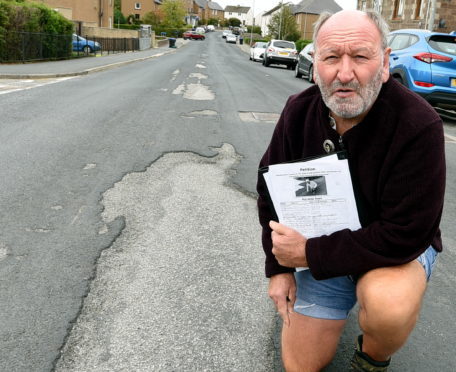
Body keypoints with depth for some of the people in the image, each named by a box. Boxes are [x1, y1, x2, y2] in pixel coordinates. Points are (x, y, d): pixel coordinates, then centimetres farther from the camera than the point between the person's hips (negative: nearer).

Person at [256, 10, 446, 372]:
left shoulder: (418, 125, -28)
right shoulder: (299, 112, -13)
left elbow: (403, 235, -30)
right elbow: (270, 189, -2)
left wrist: (309, 254, -25)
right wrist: (279, 266, -4)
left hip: (399, 248, -3)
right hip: (321, 248, 4)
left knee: (388, 306, -38)